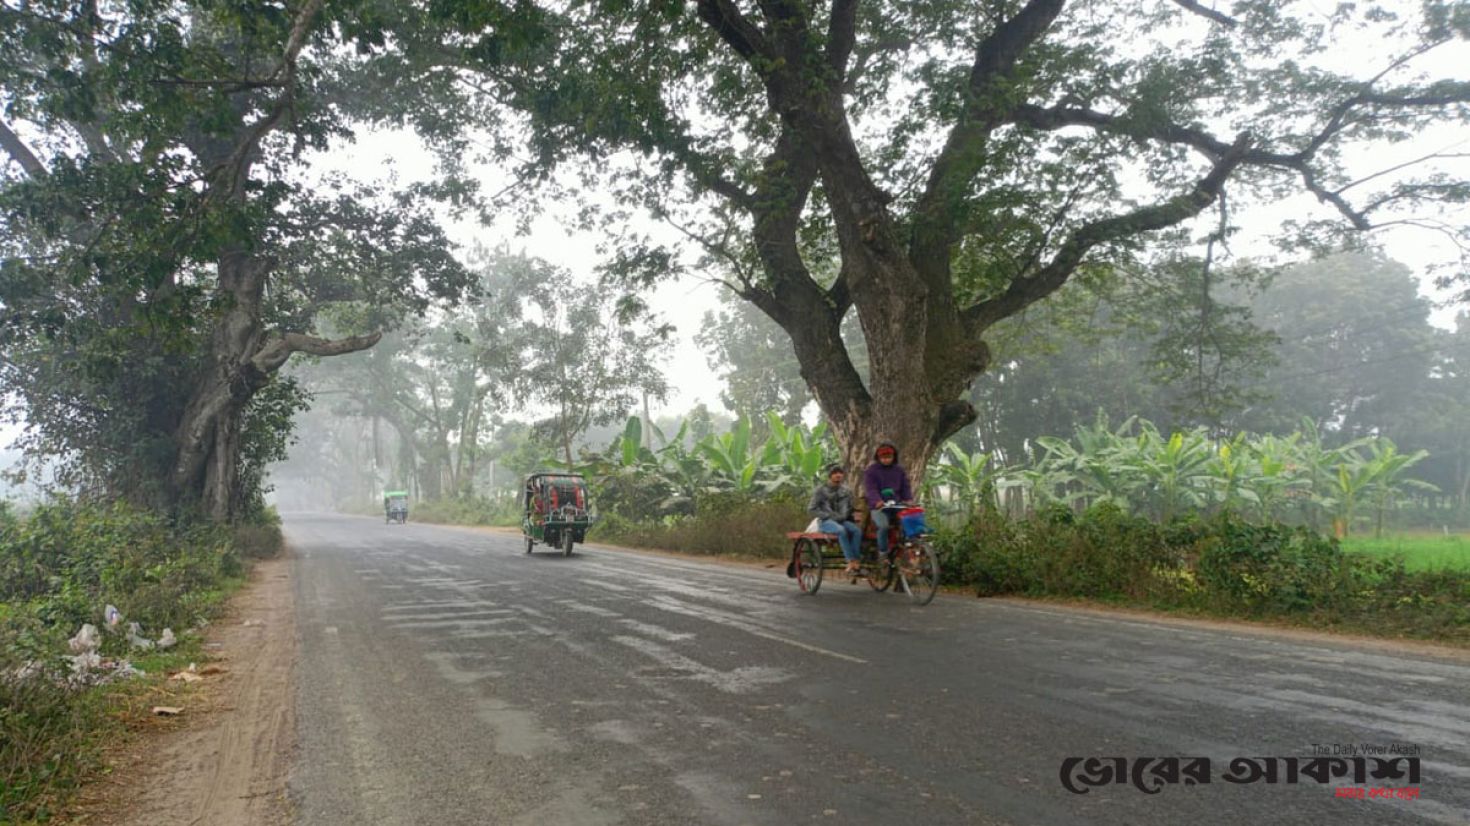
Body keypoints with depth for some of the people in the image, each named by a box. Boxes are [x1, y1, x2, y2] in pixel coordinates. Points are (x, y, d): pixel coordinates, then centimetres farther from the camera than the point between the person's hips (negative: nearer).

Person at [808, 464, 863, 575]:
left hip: (842, 520, 4)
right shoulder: (820, 490, 3)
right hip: (826, 521, -4)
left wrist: (842, 516, -4)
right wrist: (828, 516, -11)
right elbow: (811, 509, 1)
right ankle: (851, 561, -39)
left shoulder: (846, 491, 14)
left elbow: (849, 508, 18)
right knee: (841, 530, -37)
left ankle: (856, 561, -33)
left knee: (857, 530, -29)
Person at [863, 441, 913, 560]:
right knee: (883, 526, -30)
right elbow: (870, 488, -11)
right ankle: (883, 553, -12)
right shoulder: (871, 471, 2)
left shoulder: (900, 470, 15)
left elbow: (905, 487, 10)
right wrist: (877, 501, -31)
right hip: (878, 506, -3)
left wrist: (909, 499, -12)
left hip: (897, 504, 3)